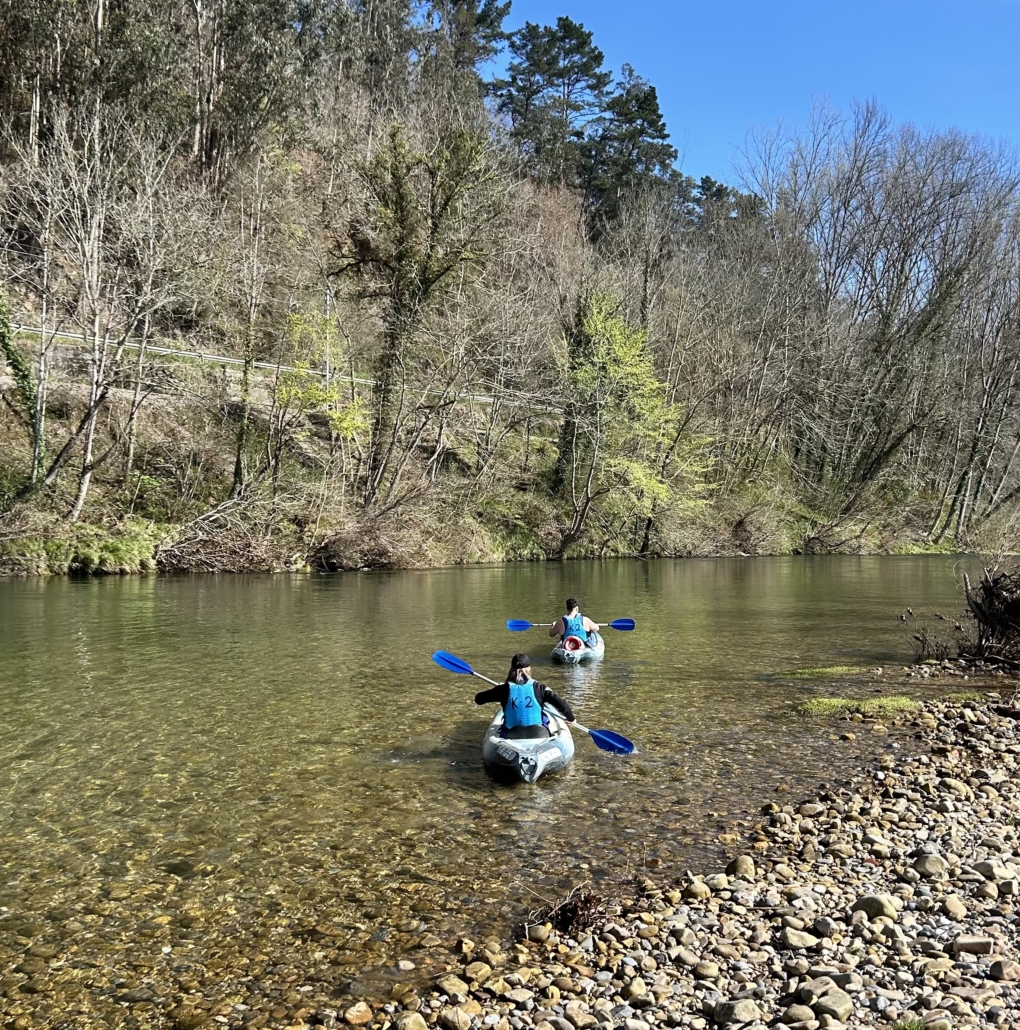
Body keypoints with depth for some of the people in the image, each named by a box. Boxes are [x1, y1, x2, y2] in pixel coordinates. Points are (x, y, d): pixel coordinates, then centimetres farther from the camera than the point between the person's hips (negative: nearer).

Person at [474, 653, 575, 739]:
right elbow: (561, 704, -2)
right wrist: (570, 718, 19)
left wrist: (497, 688, 28)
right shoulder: (539, 687, 0)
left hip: (512, 736, 1)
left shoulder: (505, 689, 1)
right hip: (539, 734, -1)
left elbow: (478, 699, 11)